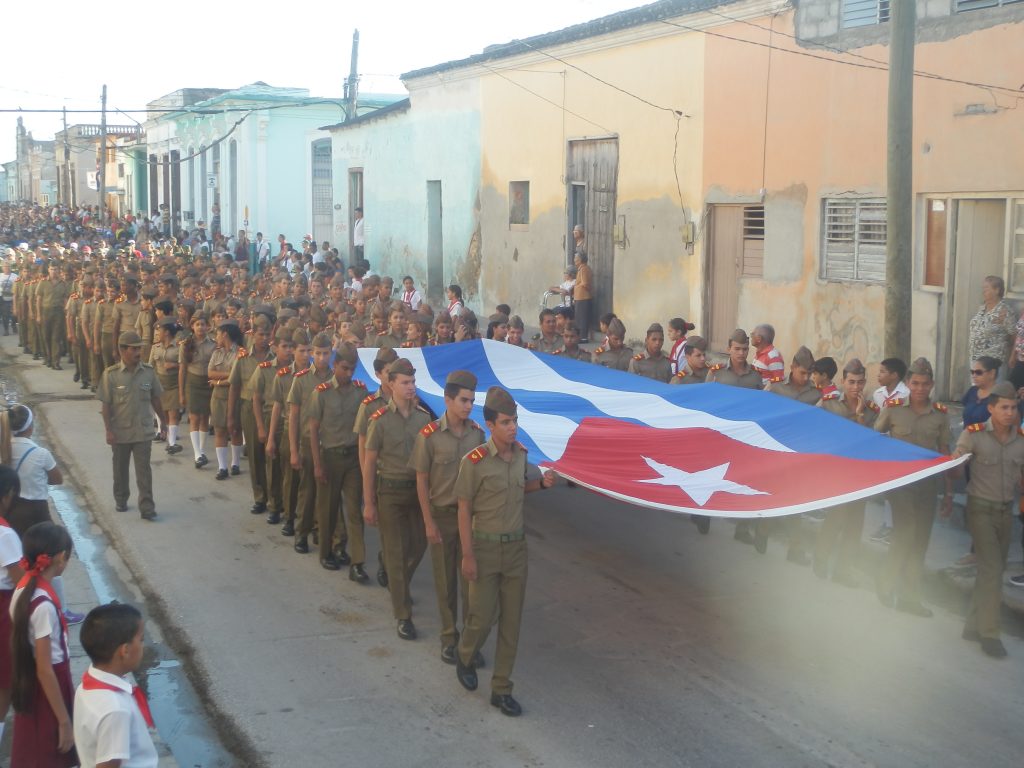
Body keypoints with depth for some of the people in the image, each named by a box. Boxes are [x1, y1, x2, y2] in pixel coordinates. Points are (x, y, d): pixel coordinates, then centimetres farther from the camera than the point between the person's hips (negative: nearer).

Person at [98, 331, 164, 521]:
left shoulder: (148, 372, -4)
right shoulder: (111, 374, -10)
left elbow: (155, 399, 8)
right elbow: (106, 405, -7)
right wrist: (108, 430, -10)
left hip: (143, 431, 1)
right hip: (120, 432, 0)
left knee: (144, 469, -1)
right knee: (120, 468, 16)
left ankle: (146, 507, 2)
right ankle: (121, 500, 34)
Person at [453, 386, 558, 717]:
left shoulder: (521, 454, 1)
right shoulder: (474, 461, -17)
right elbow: (464, 509, -12)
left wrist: (541, 484, -2)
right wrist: (468, 556, -13)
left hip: (516, 546, 5)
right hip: (486, 547, -5)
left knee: (511, 621, 7)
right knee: (483, 617, 1)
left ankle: (501, 689, 18)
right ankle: (465, 657, 35)